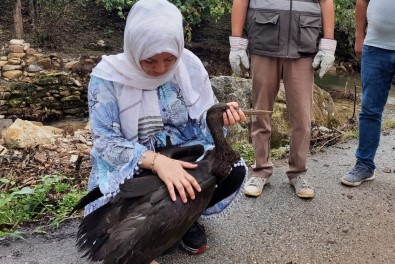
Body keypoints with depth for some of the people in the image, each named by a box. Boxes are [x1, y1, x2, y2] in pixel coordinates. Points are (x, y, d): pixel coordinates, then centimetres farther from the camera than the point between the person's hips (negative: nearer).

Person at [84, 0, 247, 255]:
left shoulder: (189, 65, -8)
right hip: (128, 166, -2)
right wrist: (156, 161, -36)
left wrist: (220, 115, -25)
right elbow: (105, 141, -19)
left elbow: (203, 119, 1)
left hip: (183, 155, 3)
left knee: (234, 171, -22)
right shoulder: (108, 76, -17)